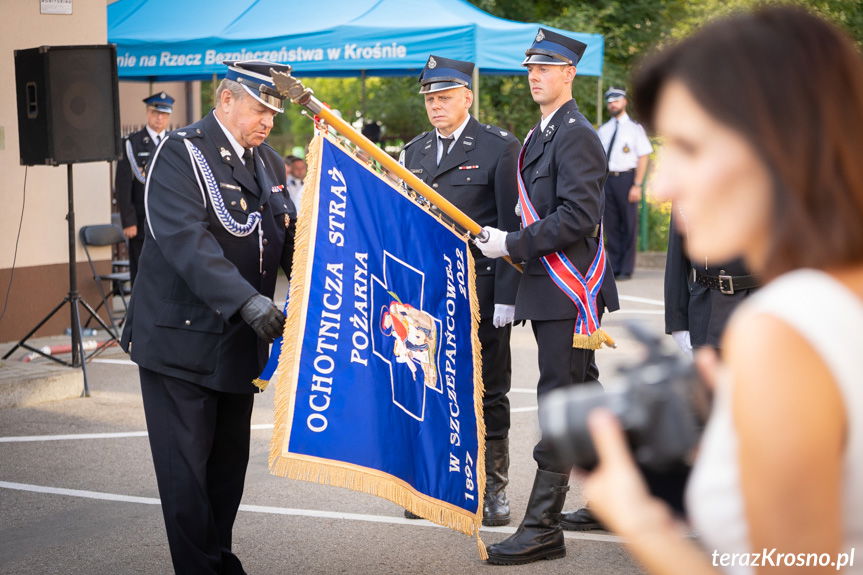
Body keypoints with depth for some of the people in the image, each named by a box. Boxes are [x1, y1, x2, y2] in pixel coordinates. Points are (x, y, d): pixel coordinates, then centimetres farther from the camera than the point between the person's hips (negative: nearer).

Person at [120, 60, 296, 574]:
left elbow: (288, 240, 11)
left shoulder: (269, 163, 11)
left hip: (240, 340, 7)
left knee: (230, 463, 14)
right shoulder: (182, 154, -13)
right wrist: (248, 301, -37)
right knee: (186, 469, -1)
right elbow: (186, 241, -26)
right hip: (181, 340, -7)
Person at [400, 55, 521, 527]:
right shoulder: (414, 151, 13)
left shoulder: (499, 147, -4)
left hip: (481, 291, -5)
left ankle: (493, 488, 16)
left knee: (488, 393, 5)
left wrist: (507, 294, -14)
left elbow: (513, 226, -8)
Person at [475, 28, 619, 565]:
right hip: (548, 287, 10)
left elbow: (578, 216, -22)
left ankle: (543, 527, -3)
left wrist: (513, 244, -19)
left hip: (570, 289, -10)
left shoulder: (577, 135, -13)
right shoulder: (541, 136, 17)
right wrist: (512, 247, 14)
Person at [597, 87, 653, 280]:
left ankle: (626, 270, 4)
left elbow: (643, 157, -3)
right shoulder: (603, 130, 15)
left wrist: (637, 185, -12)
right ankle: (614, 268, 12)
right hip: (606, 178, 4)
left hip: (626, 178, -4)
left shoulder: (634, 127, 1)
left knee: (629, 224, -1)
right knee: (610, 224, 6)